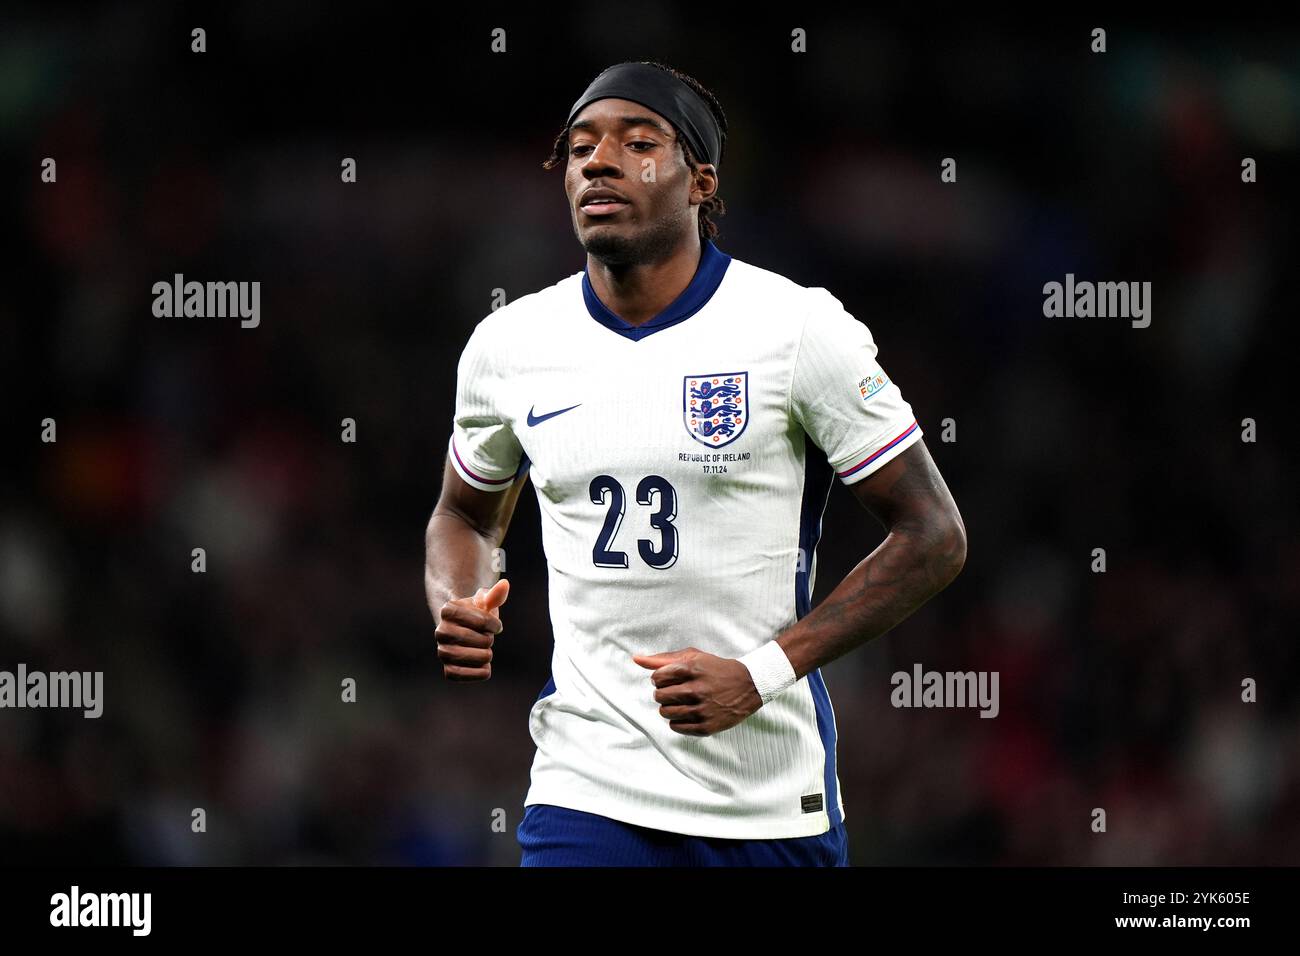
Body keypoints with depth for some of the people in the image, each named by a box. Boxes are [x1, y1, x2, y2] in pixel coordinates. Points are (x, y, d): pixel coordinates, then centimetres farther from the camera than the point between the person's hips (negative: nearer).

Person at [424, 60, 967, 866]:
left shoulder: (800, 329, -7)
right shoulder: (508, 345, 4)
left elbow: (934, 536, -5)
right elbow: (466, 514, 22)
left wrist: (762, 674, -14)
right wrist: (458, 613, -2)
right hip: (587, 794, 2)